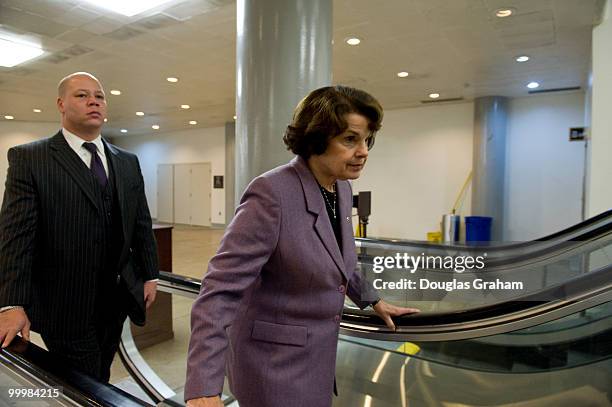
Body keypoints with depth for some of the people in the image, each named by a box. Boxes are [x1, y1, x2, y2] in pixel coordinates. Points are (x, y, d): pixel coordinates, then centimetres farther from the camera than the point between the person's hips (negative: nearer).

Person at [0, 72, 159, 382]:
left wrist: (149, 276, 8)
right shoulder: (29, 158, -6)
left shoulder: (128, 162, 7)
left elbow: (142, 225, 9)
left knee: (100, 382, 19)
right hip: (66, 305, -4)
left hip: (117, 298, 5)